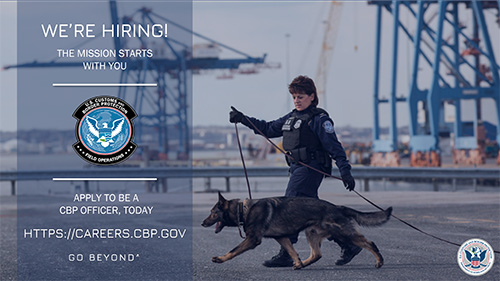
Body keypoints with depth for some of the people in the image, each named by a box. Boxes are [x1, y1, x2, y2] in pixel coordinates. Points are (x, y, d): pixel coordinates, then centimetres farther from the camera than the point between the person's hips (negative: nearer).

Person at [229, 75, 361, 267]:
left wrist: (345, 171, -17)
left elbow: (334, 147, -11)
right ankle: (349, 245, 16)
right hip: (297, 170, 9)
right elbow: (268, 129, 26)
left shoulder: (319, 119, -6)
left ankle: (285, 255, -7)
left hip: (310, 169, -9)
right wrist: (243, 119, 20)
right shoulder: (291, 118, 18)